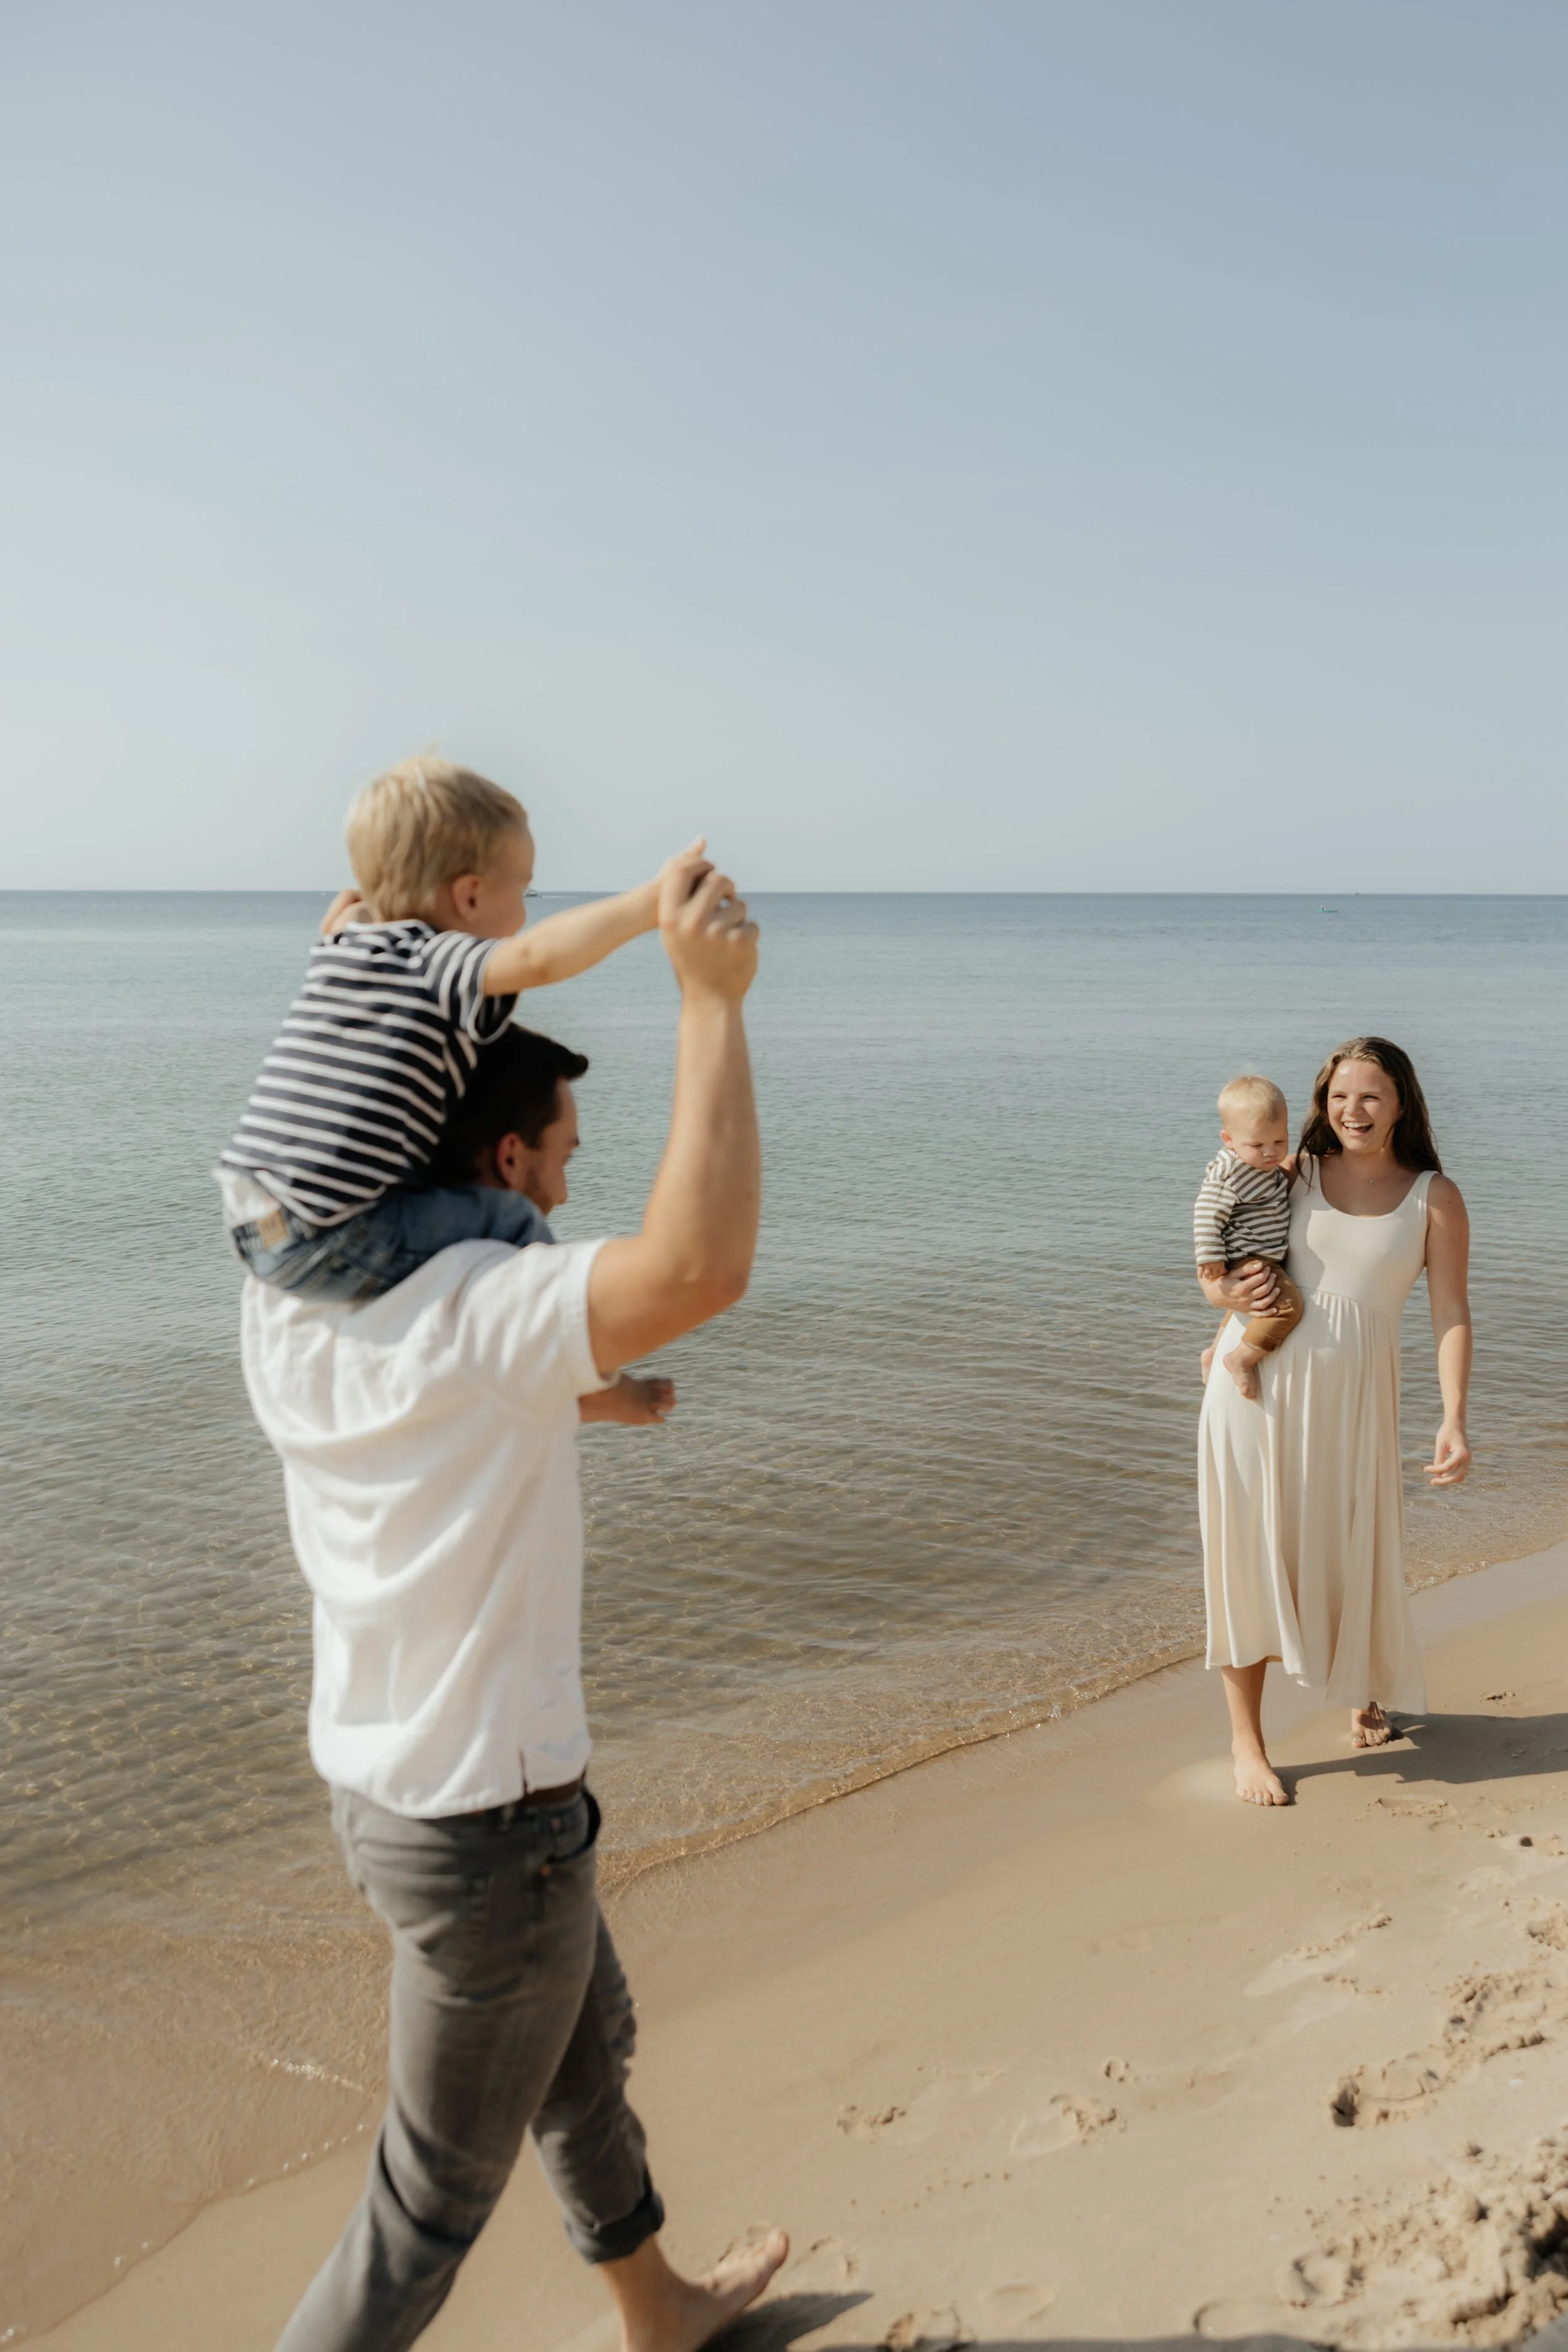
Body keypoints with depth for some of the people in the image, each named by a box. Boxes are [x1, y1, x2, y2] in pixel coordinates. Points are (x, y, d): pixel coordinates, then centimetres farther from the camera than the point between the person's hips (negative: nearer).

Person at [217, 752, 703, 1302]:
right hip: (325, 1247, -9)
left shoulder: (337, 947, 14)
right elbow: (536, 957, -32)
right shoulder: (444, 965, -11)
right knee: (510, 1221, -1)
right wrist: (650, 903, -33)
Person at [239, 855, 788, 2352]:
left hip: (372, 1780, 9)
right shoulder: (477, 1313, -30)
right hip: (487, 1833, -9)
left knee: (587, 2050, 31)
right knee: (435, 2198, 13)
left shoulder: (288, 1299, -5)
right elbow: (701, 1264, -44)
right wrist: (712, 1001, -37)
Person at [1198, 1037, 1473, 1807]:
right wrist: (1229, 1293, -12)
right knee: (1252, 1558, 2)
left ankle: (1366, 1691, 44)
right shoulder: (1293, 1176, 4)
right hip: (1256, 1382, 0)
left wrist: (1454, 1420, -16)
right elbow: (1216, 1269, 12)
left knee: (1354, 1552, 12)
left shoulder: (1434, 1198, 1)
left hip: (1351, 1397, 0)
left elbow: (1451, 1314, -5)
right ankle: (1246, 1740, 14)